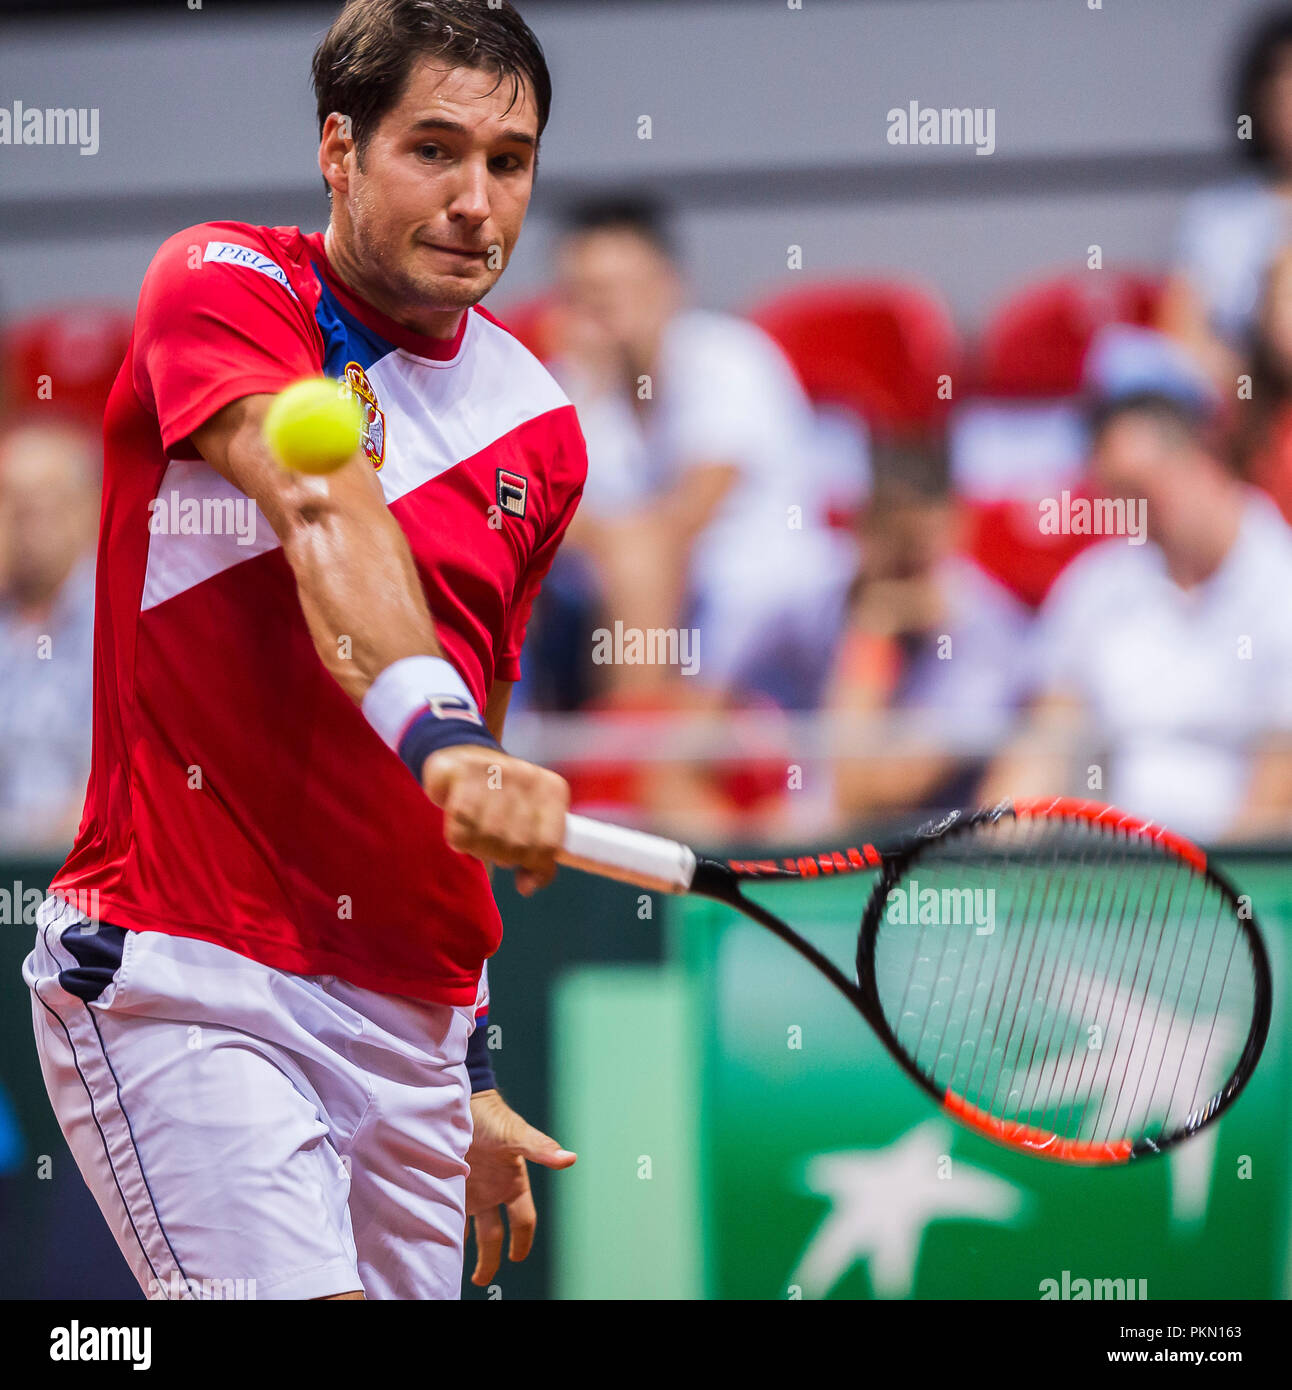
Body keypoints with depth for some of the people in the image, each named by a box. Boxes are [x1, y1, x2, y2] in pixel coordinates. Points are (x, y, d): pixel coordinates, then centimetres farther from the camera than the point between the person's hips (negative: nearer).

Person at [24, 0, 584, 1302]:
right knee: (298, 1293, -22)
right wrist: (440, 734, -41)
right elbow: (327, 520, -25)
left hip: (407, 1008, 6)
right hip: (176, 982, -6)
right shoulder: (222, 286, -4)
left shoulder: (540, 433, 11)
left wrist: (468, 1071, 21)